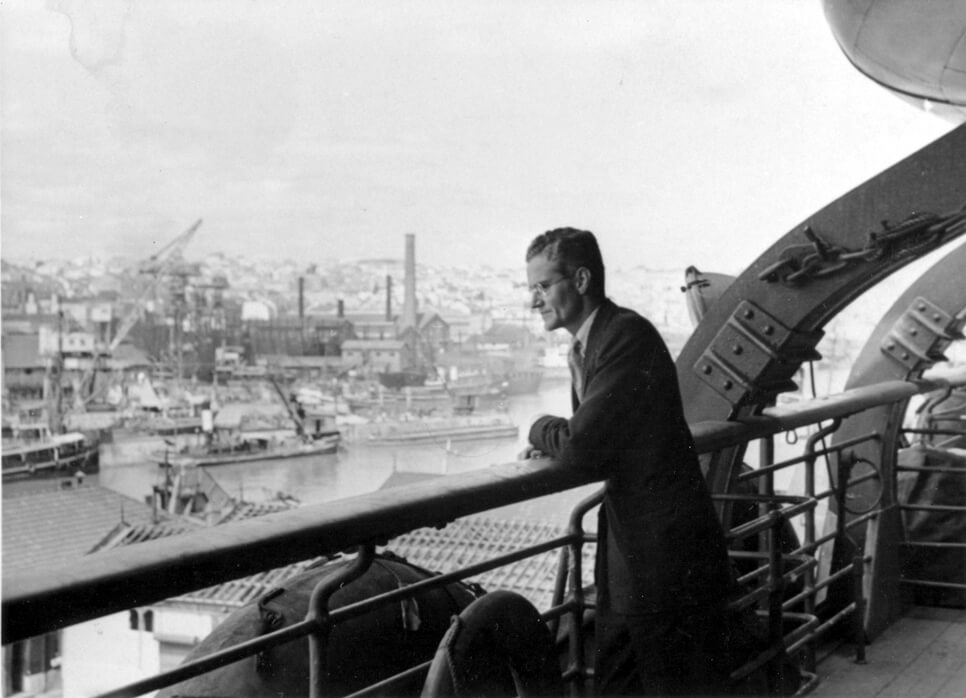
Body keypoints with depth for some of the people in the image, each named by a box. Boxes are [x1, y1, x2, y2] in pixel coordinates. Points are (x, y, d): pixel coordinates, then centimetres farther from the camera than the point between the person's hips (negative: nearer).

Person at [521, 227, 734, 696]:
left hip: (669, 555, -9)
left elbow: (582, 445, -24)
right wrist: (551, 444, -1)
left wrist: (540, 429, -3)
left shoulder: (627, 334, -19)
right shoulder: (585, 345, 11)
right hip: (627, 554, 10)